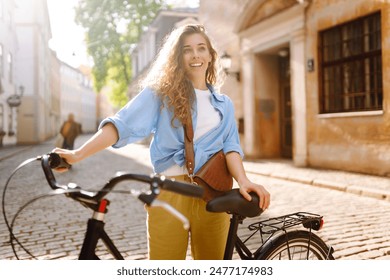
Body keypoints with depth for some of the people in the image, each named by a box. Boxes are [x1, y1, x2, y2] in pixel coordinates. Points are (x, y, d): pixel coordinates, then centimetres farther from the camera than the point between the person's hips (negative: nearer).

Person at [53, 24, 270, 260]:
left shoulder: (224, 104, 16)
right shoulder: (160, 92, 3)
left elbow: (230, 145, 5)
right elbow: (123, 124, -8)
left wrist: (243, 181, -15)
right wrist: (78, 154, -22)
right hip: (170, 193, -3)